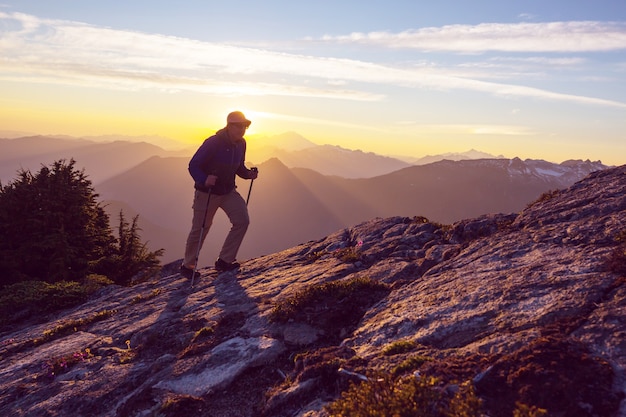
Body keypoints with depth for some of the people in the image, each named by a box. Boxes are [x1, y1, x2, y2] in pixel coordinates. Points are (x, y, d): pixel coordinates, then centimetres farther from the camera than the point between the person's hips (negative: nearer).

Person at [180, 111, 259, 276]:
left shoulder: (240, 144, -1)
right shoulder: (213, 143, -22)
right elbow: (193, 165, -19)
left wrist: (248, 174, -8)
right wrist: (204, 180, -38)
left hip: (228, 191, 6)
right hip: (206, 193, -5)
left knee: (242, 220, -12)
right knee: (200, 229, 4)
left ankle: (225, 260, -1)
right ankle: (187, 265, 25)